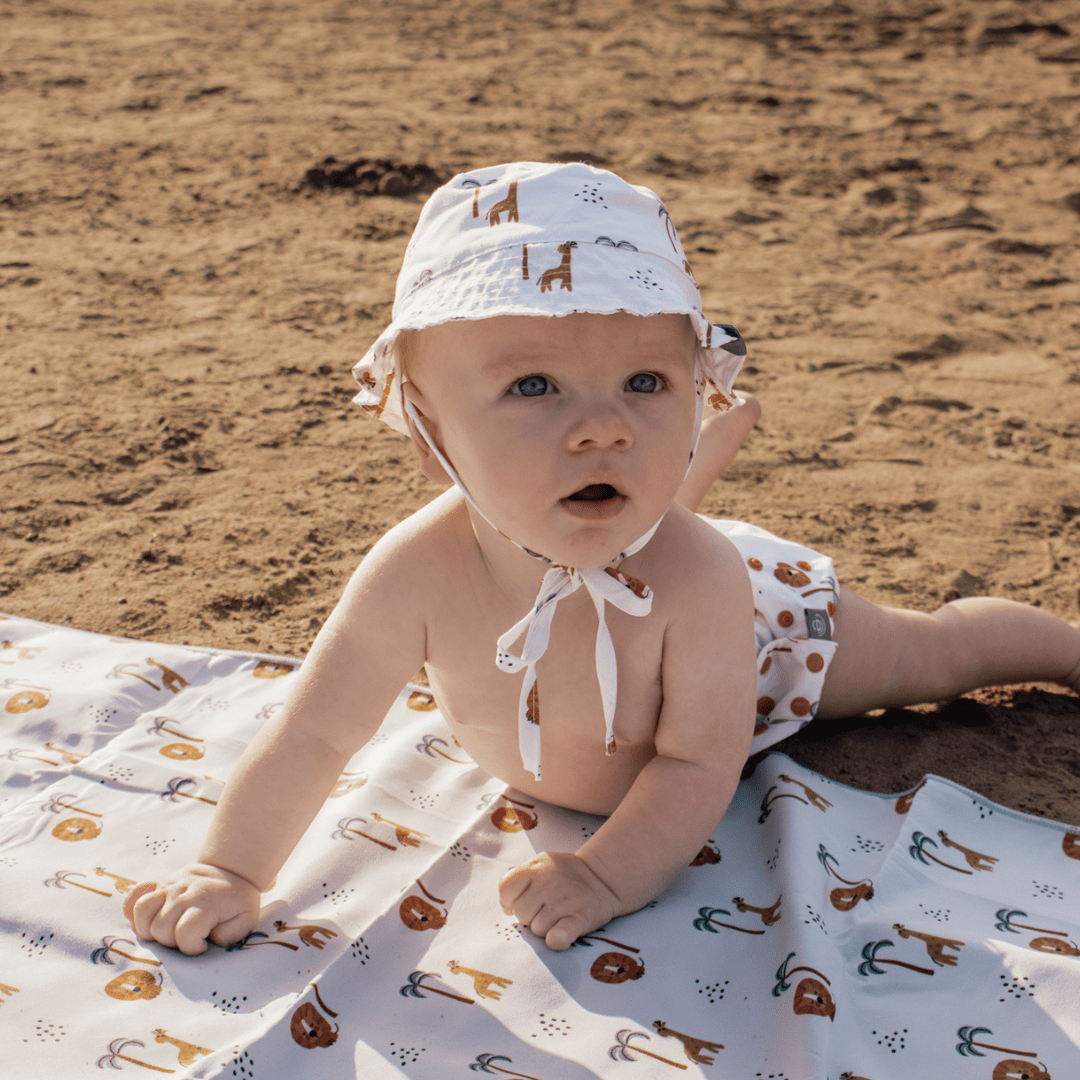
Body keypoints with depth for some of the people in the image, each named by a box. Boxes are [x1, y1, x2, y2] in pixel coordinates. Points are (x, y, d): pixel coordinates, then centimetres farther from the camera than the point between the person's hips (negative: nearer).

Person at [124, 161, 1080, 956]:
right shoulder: (419, 574, -42)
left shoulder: (694, 581, -47)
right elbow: (314, 734, -32)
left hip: (759, 624, -3)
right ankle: (721, 437, 61)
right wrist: (229, 871, -34)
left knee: (922, 653, 21)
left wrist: (609, 872, -47)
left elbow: (697, 763, -36)